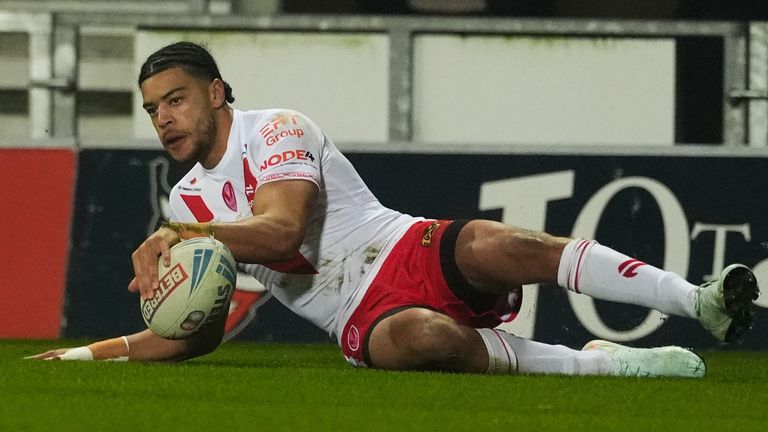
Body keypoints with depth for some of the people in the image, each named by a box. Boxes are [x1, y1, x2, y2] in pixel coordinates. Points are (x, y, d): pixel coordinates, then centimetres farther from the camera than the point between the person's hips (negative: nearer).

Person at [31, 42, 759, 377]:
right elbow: (192, 335, 20)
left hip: (412, 252, -2)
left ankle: (702, 302, -34)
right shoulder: (187, 200, 17)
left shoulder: (276, 130, 0)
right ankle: (596, 363, -29)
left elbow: (281, 227, -19)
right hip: (367, 323, 2)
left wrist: (187, 238, -33)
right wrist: (83, 354, 11)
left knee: (497, 246, -36)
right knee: (415, 339, -37)